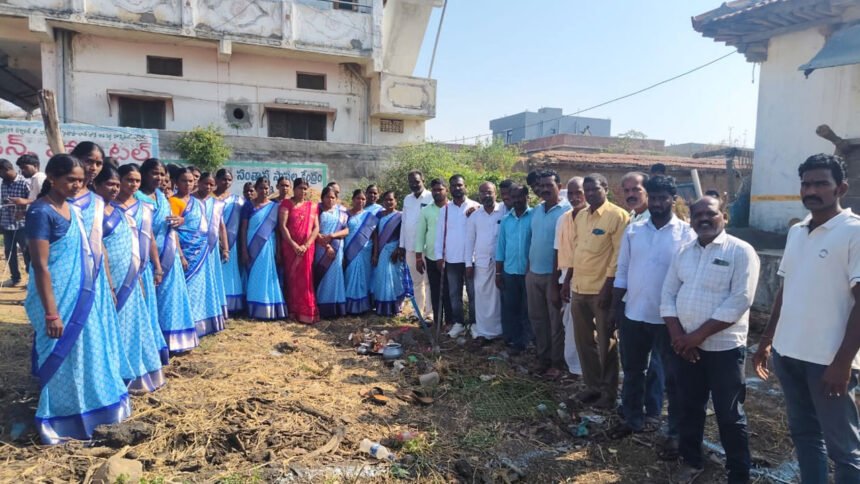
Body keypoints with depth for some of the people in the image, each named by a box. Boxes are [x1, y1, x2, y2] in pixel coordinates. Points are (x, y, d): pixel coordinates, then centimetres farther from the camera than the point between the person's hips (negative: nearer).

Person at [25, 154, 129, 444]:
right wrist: (51, 313, -22)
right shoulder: (41, 212, -17)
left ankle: (82, 413, 34)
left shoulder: (72, 209, 8)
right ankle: (59, 423, 20)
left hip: (83, 296, 8)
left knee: (86, 354, 18)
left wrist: (104, 291, 17)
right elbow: (40, 266, -20)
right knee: (62, 359, 4)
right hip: (60, 299, -8)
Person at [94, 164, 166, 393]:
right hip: (111, 279, -8)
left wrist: (136, 276, 15)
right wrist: (108, 285, -20)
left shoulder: (118, 211, 12)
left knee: (132, 325, 15)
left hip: (129, 279, 8)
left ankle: (135, 373, 28)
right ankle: (121, 378, 13)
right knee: (115, 328, 2)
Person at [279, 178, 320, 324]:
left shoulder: (312, 206, 10)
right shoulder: (286, 204, 3)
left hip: (307, 248, 2)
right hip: (290, 247, -1)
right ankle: (293, 311, 8)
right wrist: (294, 245, -16)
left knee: (305, 280, 1)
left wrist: (306, 245, -12)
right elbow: (282, 226, -7)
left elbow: (316, 227, 2)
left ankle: (306, 312, 5)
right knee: (292, 278, 3)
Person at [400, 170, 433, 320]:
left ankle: (429, 313, 6)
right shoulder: (407, 199, 11)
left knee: (428, 281, 0)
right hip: (410, 247, 6)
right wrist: (402, 244, 11)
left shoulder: (431, 198, -7)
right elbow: (403, 222, 13)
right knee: (416, 281, 13)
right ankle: (419, 311, 22)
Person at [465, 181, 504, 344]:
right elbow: (470, 241, 7)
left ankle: (499, 330, 18)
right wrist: (469, 263, 4)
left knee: (500, 297, 7)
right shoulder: (474, 216, 7)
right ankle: (484, 331, 13)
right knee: (482, 298, 5)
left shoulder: (505, 210, -2)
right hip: (481, 263, 2)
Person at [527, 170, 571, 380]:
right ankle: (543, 358, 27)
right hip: (534, 273, 6)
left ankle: (557, 362, 18)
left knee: (556, 320, 5)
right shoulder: (536, 210, 8)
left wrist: (557, 280, -11)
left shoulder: (566, 211, -12)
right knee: (537, 318, 14)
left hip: (553, 274, -6)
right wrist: (528, 268, 11)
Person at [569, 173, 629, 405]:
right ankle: (592, 385, 29)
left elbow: (620, 254, -13)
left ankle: (608, 392, 20)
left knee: (605, 343, 6)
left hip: (602, 289, -6)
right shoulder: (580, 216, 11)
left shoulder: (617, 215, -10)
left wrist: (608, 286, -16)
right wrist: (573, 278, 12)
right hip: (579, 288, 7)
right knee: (583, 340, 14)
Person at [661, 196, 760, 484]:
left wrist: (699, 334, -18)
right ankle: (691, 461, 35)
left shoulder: (741, 252, -9)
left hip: (724, 347, -4)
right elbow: (668, 294, 5)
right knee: (690, 408, 16)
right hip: (685, 346, 5)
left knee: (729, 415, 7)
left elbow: (739, 301, -17)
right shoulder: (683, 253, 7)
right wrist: (678, 335, -8)